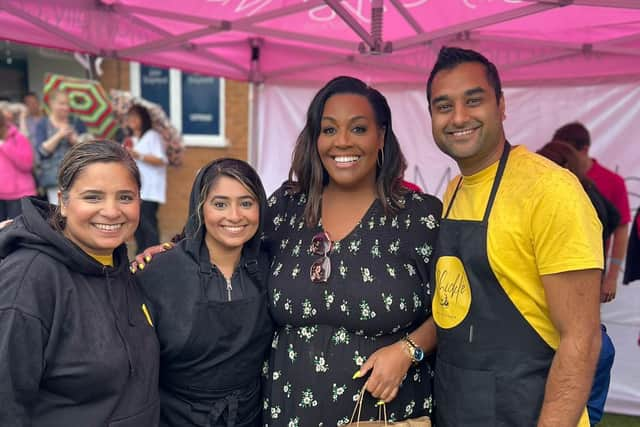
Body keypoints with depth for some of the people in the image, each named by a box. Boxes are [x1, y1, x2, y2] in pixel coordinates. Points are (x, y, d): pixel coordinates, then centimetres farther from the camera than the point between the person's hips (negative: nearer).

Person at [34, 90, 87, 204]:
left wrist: (74, 139, -9)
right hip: (54, 176, -1)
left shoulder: (77, 122, 11)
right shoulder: (42, 125, 7)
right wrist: (59, 135, -11)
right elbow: (42, 151, -3)